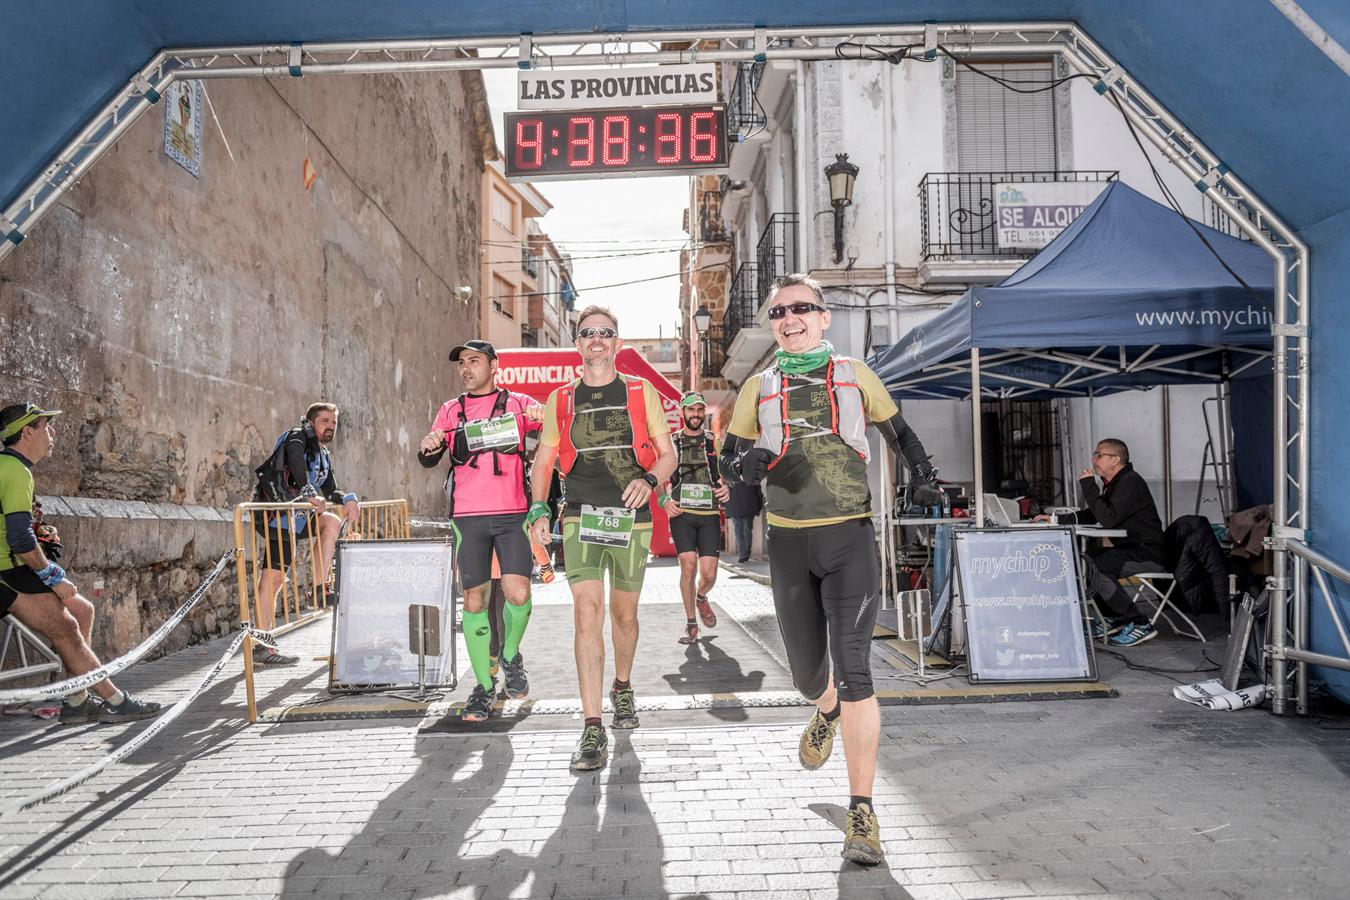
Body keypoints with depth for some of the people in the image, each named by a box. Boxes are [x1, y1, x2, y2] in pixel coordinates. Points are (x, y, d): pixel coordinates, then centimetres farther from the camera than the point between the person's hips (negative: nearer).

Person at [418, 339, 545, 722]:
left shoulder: (516, 402, 9)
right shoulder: (451, 410, 15)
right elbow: (429, 460, 10)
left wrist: (542, 415, -28)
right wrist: (428, 448, -13)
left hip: (512, 514, -2)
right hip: (468, 517, 2)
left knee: (517, 593, -12)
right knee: (475, 599, 2)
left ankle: (511, 656, 18)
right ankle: (484, 685, 13)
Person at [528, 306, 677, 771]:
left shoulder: (641, 393, 7)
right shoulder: (560, 400, 10)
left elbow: (668, 454, 8)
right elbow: (543, 459, 15)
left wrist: (649, 480, -13)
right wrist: (538, 509, 0)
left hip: (631, 518, 1)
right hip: (581, 518, 0)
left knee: (624, 614, 12)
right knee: (587, 611, -14)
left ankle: (622, 687, 40)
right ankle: (593, 729, -13)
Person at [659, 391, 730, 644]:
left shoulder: (715, 443, 11)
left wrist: (726, 489, -7)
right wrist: (664, 500, -6)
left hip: (710, 514, 1)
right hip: (681, 513, -1)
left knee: (709, 574, -5)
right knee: (688, 566, -15)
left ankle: (701, 598, 32)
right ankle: (691, 625, 2)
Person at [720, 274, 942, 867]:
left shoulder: (855, 377, 6)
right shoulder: (758, 388, 7)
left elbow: (896, 430, 18)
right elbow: (730, 455, 11)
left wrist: (920, 468, -3)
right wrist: (744, 462, -14)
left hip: (849, 537, -2)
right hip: (788, 543, 2)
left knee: (852, 668, -13)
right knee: (806, 670, 13)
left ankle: (862, 812, -4)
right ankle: (827, 713, 52)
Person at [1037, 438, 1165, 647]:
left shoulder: (1130, 482, -16)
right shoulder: (1112, 484, 16)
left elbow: (1108, 518, -26)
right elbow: (1090, 516, 20)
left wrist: (1089, 487, -18)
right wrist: (1056, 519, 11)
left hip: (1148, 554, -10)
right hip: (1131, 550, 10)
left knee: (1089, 565, -24)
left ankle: (1140, 624, -17)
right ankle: (1114, 618, 13)